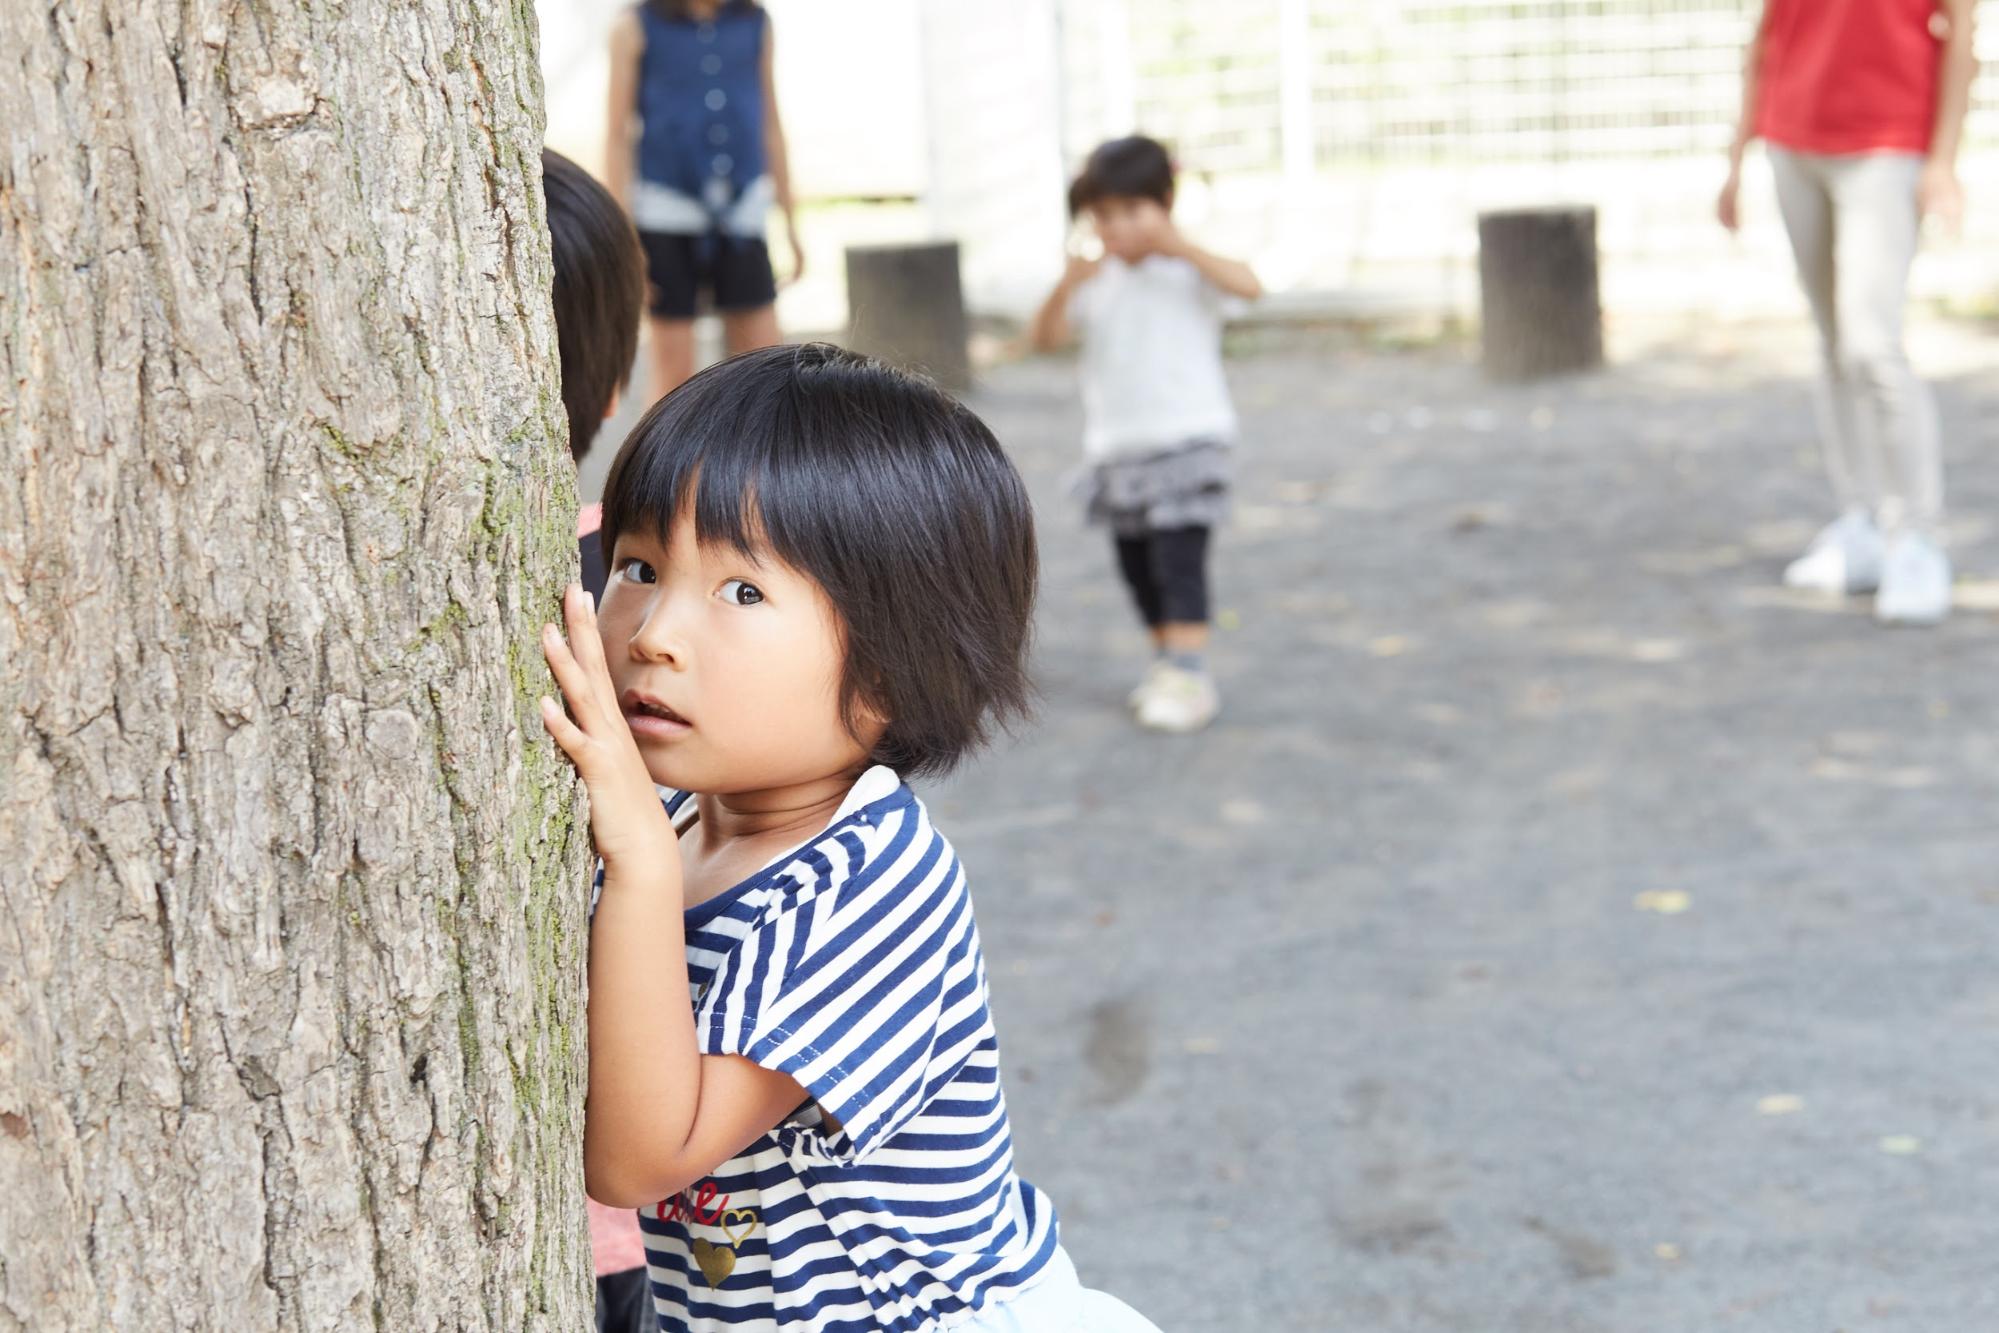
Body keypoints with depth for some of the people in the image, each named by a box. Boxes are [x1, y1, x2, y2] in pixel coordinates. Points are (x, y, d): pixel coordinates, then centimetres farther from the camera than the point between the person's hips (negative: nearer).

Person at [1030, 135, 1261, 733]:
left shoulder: (1187, 269, -5)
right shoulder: (1096, 281, 6)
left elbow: (1248, 285, -23)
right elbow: (1045, 337, -4)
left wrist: (1180, 245, -28)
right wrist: (1066, 288, -22)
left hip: (1187, 438, -6)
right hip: (1115, 447, 6)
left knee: (1178, 557, -14)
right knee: (1137, 566, 13)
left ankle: (1189, 676, -13)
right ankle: (1167, 662, 27)